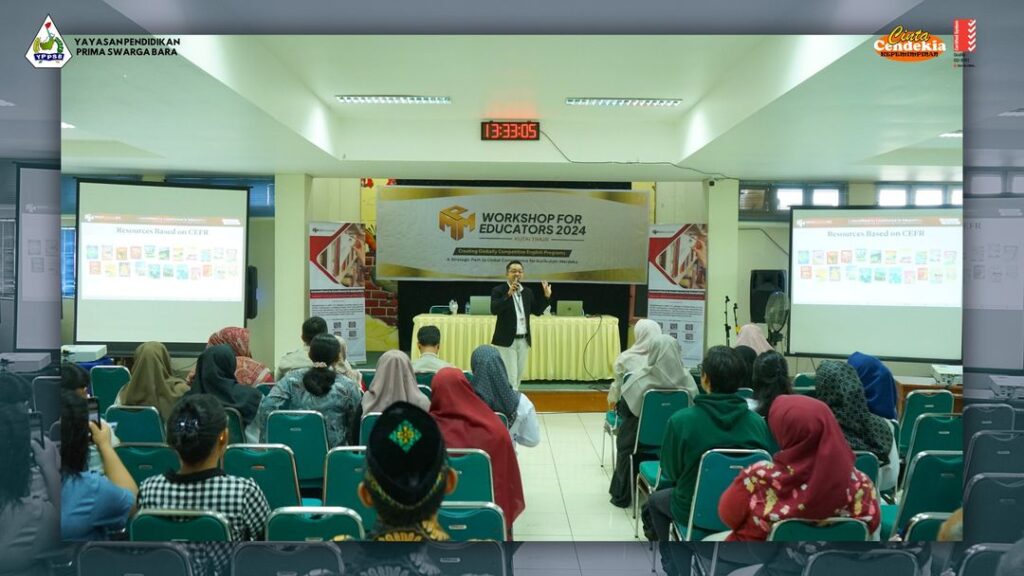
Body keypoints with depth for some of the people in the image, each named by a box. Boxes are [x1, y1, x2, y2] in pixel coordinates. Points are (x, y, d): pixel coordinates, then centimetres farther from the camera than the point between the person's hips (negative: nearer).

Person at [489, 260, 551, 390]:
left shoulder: (528, 292, 9)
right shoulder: (498, 291, -7)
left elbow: (537, 311, 14)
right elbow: (494, 310, -22)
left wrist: (546, 296, 2)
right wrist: (508, 294, -31)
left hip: (524, 340, 6)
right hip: (506, 340, -6)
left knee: (518, 375, 14)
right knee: (510, 377, -6)